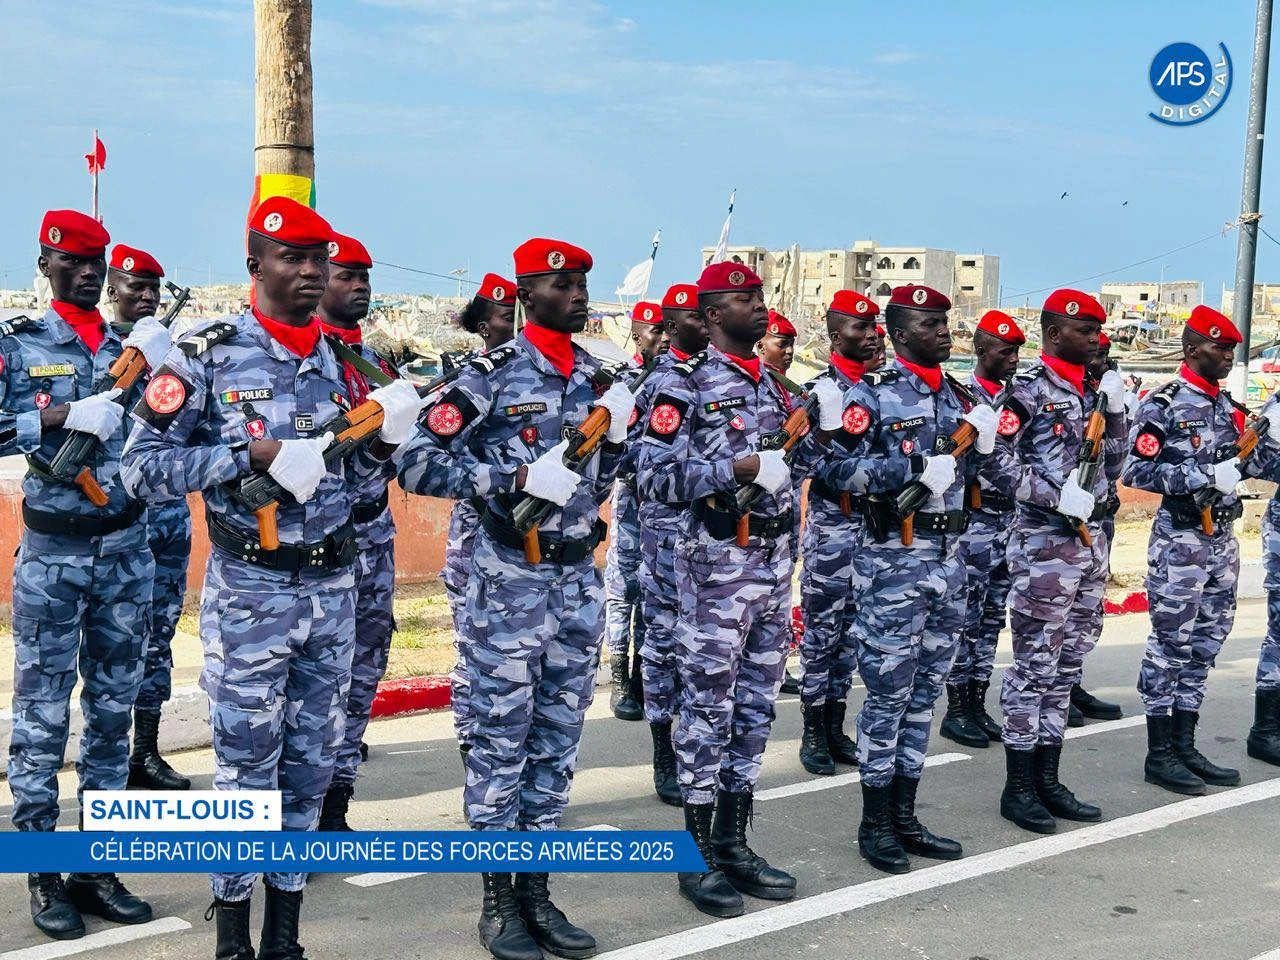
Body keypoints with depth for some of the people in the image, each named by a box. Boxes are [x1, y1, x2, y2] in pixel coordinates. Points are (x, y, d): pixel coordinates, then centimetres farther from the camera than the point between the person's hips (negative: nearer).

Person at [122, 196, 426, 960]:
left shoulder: (343, 359, 9)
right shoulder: (210, 355, -7)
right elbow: (144, 466, -11)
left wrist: (383, 444, -5)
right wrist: (252, 455, -20)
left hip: (335, 588, 5)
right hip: (250, 591, -5)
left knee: (312, 764, 11)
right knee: (247, 768, 2)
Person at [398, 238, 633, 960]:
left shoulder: (597, 376, 9)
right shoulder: (494, 374, -9)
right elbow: (418, 465, -15)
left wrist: (615, 434, -1)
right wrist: (518, 476, -22)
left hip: (580, 577, 6)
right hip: (512, 578, -6)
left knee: (558, 739, 11)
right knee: (502, 739, 2)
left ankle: (536, 892, 22)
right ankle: (499, 899, 13)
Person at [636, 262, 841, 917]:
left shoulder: (770, 384, 14)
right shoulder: (686, 385, -8)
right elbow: (653, 477, -15)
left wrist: (819, 428, 4)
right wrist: (734, 469, -22)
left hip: (774, 557, 7)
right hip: (716, 560, -7)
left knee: (756, 704, 11)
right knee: (709, 703, -1)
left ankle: (733, 843, 22)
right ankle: (699, 856, 9)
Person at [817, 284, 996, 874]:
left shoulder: (957, 398, 14)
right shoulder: (873, 395, -7)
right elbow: (837, 470, -16)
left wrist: (980, 445, 3)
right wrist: (913, 465, -23)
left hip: (949, 557, 7)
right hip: (895, 557, -7)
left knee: (925, 691, 11)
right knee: (888, 691, -2)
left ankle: (904, 817, 20)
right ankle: (875, 823, 9)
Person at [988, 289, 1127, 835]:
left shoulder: (1092, 391, 15)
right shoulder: (1028, 392, -9)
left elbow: (1111, 467, 18)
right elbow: (998, 466, -14)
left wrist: (1116, 411, 5)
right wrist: (1058, 495, -22)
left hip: (1091, 541, 8)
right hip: (1044, 543, -8)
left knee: (1067, 667, 12)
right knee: (1034, 666, -3)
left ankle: (1048, 780, 21)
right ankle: (1018, 789, 6)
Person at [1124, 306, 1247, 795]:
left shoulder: (1228, 407, 13)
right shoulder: (1163, 405, -10)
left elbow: (1242, 465, 20)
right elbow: (1137, 470, -18)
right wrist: (1203, 476, -23)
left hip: (1223, 538, 8)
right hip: (1180, 540, -8)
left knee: (1205, 645, 11)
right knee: (1170, 645, -1)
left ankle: (1184, 747, 20)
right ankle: (1159, 754, 7)